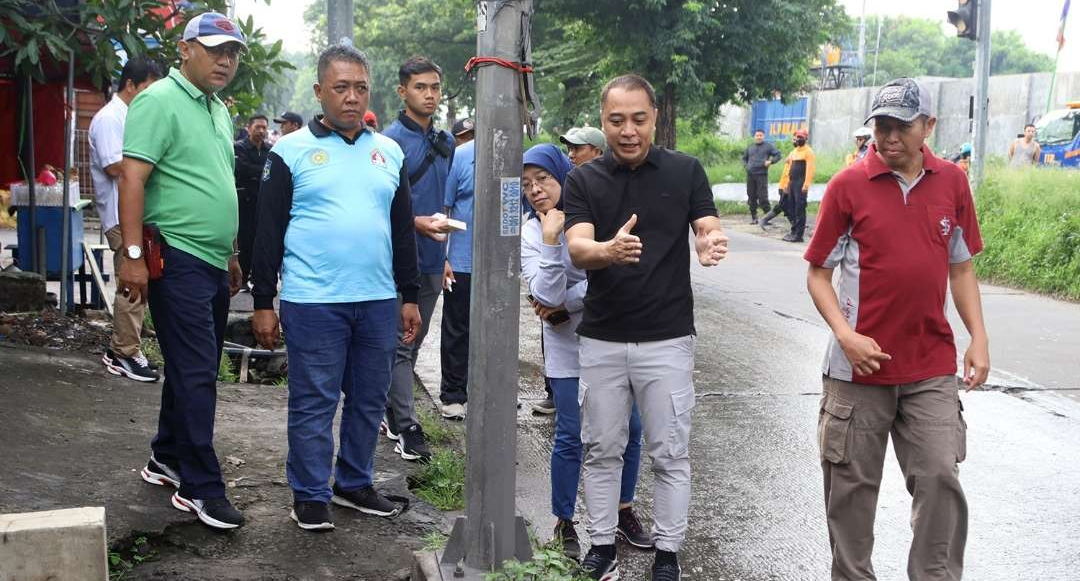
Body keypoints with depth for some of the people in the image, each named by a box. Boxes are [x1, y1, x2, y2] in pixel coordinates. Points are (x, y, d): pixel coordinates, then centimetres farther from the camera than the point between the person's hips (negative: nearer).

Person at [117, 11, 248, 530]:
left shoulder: (219, 111, 18)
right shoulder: (160, 101, -10)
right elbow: (132, 178, -17)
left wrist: (231, 253, 25)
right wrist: (133, 254, -24)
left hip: (213, 263, 9)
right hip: (177, 259, -9)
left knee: (195, 370, 15)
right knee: (195, 374, -7)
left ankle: (167, 459, 29)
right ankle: (201, 488, 0)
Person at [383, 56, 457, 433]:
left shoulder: (446, 143, 13)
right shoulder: (391, 141, -10)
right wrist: (418, 223, -23)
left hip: (432, 260, 7)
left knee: (412, 342, 15)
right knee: (401, 344, -3)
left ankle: (392, 410, 27)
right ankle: (406, 426, 0)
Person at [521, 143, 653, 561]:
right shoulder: (531, 234, -5)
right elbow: (547, 296, -17)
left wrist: (566, 304, -14)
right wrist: (551, 239, -23)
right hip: (569, 347, -1)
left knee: (629, 428, 8)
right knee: (570, 437, 0)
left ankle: (624, 512, 27)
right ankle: (564, 524, 14)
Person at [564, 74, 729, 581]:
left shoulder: (685, 171, -1)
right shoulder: (583, 180, -1)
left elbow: (709, 229, -8)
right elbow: (577, 249, -15)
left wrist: (710, 245, -33)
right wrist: (609, 250, -39)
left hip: (667, 338, -1)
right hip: (601, 339, 1)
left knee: (670, 454, 6)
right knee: (602, 451, 12)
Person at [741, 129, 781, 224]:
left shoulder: (768, 146, 6)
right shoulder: (750, 147, 18)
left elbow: (778, 155, 5)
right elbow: (744, 158, 29)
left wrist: (770, 161, -10)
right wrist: (746, 166, 11)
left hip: (762, 174, -5)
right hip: (750, 175, 5)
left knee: (763, 197, -11)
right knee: (751, 197, 7)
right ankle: (753, 217, 15)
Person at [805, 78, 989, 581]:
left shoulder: (952, 183, 3)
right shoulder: (847, 186, -6)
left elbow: (960, 267, 12)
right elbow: (818, 272, -3)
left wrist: (979, 339, 4)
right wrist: (845, 335, -17)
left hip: (933, 368, 2)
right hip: (860, 364, -2)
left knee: (940, 477, 1)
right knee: (852, 483, 8)